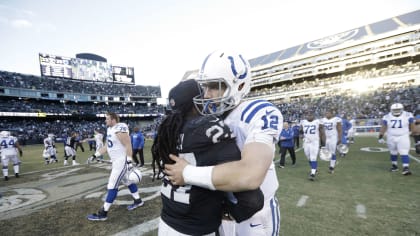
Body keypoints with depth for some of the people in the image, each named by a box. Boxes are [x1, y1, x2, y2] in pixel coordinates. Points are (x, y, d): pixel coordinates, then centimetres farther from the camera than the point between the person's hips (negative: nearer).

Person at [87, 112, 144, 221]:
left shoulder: (120, 129, -21)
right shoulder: (110, 129, 9)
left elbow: (128, 146, -23)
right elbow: (107, 146, 18)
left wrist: (129, 162, -25)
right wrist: (95, 155, 18)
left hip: (122, 161, -10)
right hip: (117, 161, 10)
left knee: (112, 186, -2)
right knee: (127, 181, 20)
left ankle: (103, 213, 9)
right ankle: (138, 201, 35)